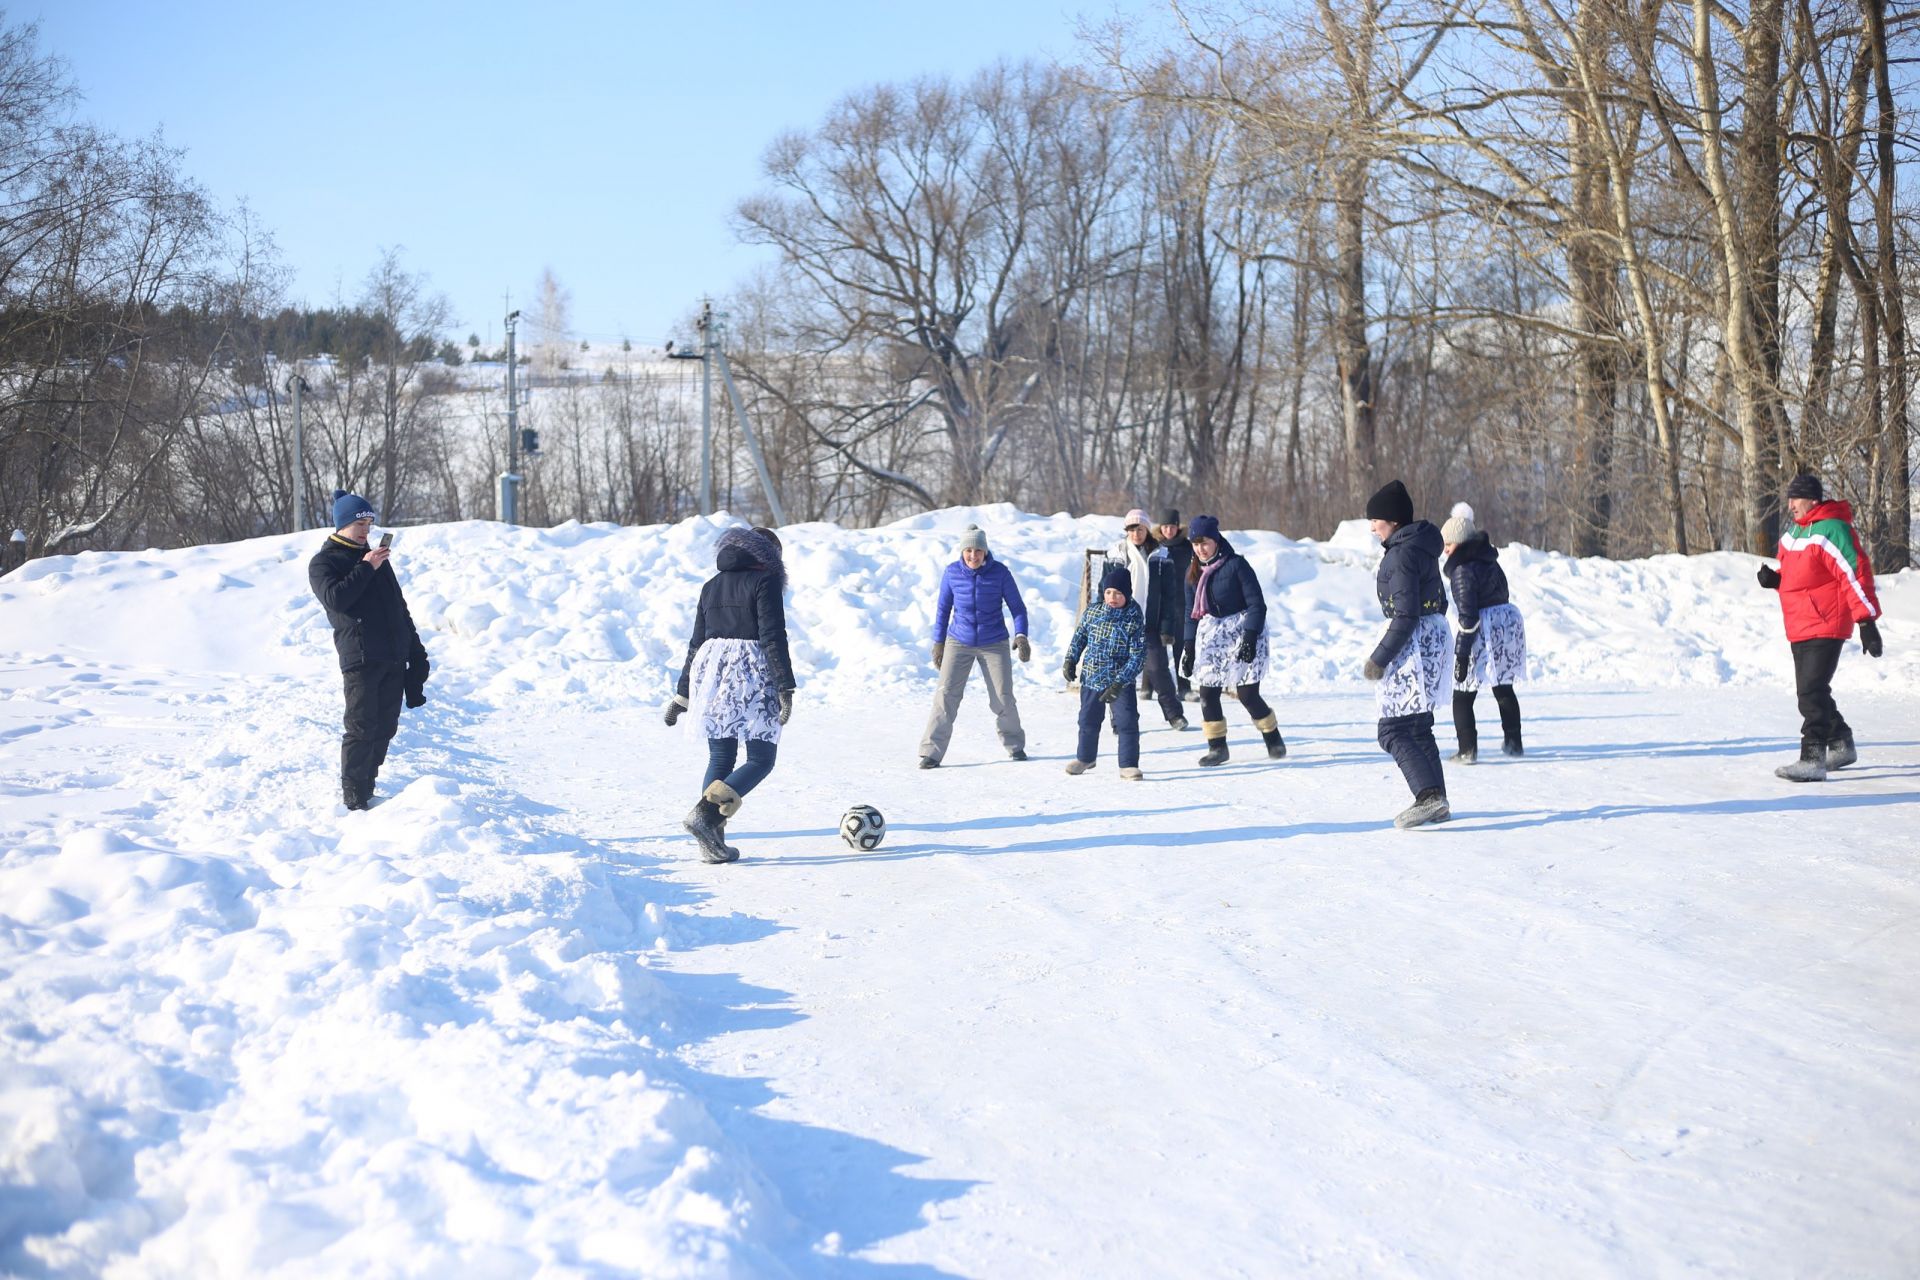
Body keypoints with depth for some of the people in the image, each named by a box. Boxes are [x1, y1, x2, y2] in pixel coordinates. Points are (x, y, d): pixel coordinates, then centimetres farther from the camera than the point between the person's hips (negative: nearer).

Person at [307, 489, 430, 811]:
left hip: (394, 658, 7)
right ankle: (353, 799, -2)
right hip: (360, 659, -7)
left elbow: (399, 605, 24)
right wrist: (366, 568, -16)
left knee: (385, 729, 8)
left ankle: (366, 792, 17)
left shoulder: (376, 557, 22)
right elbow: (335, 598, -19)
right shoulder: (324, 562, 1)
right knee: (361, 729, -9)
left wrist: (415, 648, 18)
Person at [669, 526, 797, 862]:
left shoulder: (711, 587, 16)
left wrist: (682, 695, 21)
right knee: (761, 759, -1)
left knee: (720, 759, 11)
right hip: (752, 674, -6)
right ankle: (703, 814, -19)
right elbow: (773, 637, -12)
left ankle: (712, 841, 4)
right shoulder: (765, 582, -3)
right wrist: (786, 687, -13)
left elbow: (696, 644, 17)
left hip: (711, 673, 7)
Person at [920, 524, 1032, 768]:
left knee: (1003, 698, 0)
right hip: (959, 643, 1)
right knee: (946, 695, -10)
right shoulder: (952, 573, -5)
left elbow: (1017, 607, -2)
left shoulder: (1000, 573, -9)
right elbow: (943, 608, 7)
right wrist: (938, 642, 9)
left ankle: (1015, 745, 24)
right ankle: (931, 752, -7)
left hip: (995, 644, -1)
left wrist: (1021, 636, -17)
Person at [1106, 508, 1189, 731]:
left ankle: (1174, 714, 8)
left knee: (1158, 667, -5)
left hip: (1150, 624, -1)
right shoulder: (1116, 554, 3)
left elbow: (1169, 595, 2)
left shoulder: (1159, 557, 1)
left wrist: (1167, 627, -5)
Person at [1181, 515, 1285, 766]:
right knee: (1207, 693, -4)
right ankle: (1217, 747, 7)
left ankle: (1274, 741, 15)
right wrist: (1189, 648, 9)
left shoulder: (1236, 565, -10)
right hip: (1211, 636, 6)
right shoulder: (1194, 572, 8)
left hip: (1242, 632, -5)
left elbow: (1256, 604, -12)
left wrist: (1249, 637, -20)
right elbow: (1192, 612, 14)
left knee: (1248, 694, -7)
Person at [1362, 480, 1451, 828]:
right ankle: (1437, 801, 20)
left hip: (1413, 641, -10)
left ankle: (1428, 797, -18)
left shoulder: (1402, 554, -18)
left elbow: (1406, 615, -22)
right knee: (1418, 727, 17)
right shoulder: (1421, 546, 12)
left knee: (1393, 730, -8)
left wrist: (1379, 658, -17)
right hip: (1434, 636, 10)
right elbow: (1439, 601, 19)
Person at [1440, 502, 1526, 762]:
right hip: (1510, 620, 9)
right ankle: (1513, 743, 28)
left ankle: (1468, 750, -5)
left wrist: (1461, 653, -17)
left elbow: (1467, 616, -19)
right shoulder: (1489, 560, 12)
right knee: (1504, 688, 22)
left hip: (1485, 631, -9)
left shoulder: (1463, 569, -14)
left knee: (1463, 694, 0)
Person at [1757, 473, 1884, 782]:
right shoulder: (1792, 530, 13)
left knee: (1812, 690, -16)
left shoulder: (1832, 530, -14)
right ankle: (1841, 745, 34)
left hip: (1826, 625, -10)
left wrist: (1867, 622, -21)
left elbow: (1856, 573, -18)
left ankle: (1812, 759, -17)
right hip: (1799, 627, 10)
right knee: (1809, 691, 18)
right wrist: (1775, 579, 3)